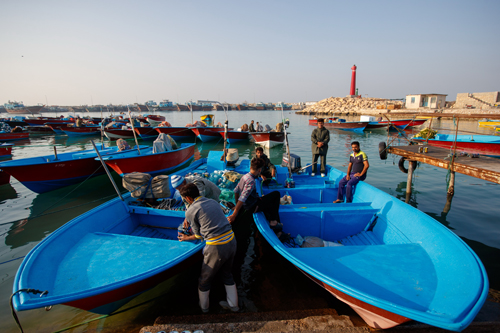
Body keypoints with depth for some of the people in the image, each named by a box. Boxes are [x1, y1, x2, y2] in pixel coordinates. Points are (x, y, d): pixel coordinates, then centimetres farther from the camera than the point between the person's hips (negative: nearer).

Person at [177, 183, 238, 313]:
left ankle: (204, 307, 44)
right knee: (227, 273, 28)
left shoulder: (190, 211, -5)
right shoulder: (213, 202, 12)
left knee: (205, 279, 21)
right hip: (231, 240, 6)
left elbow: (199, 235, 4)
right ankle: (233, 305, 42)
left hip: (216, 247, -6)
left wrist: (186, 238, 25)